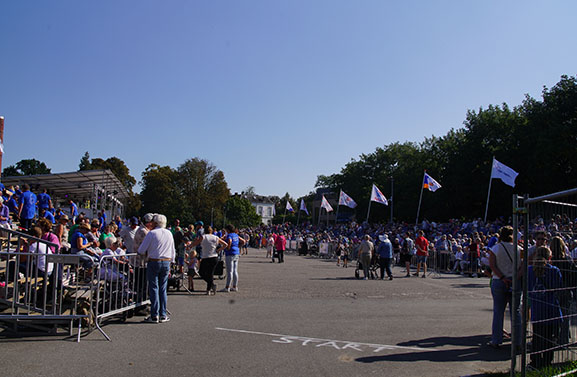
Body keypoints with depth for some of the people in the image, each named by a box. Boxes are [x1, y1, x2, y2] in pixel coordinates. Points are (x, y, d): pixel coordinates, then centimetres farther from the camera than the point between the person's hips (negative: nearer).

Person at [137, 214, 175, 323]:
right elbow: (172, 251, 14)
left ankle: (154, 315, 1)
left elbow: (141, 250, -8)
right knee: (163, 289, 9)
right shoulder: (169, 233, 8)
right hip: (166, 262, 4)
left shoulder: (152, 233, -9)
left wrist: (147, 253, 13)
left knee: (154, 288, 1)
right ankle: (163, 315, 10)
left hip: (153, 262, -4)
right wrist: (171, 262, 22)